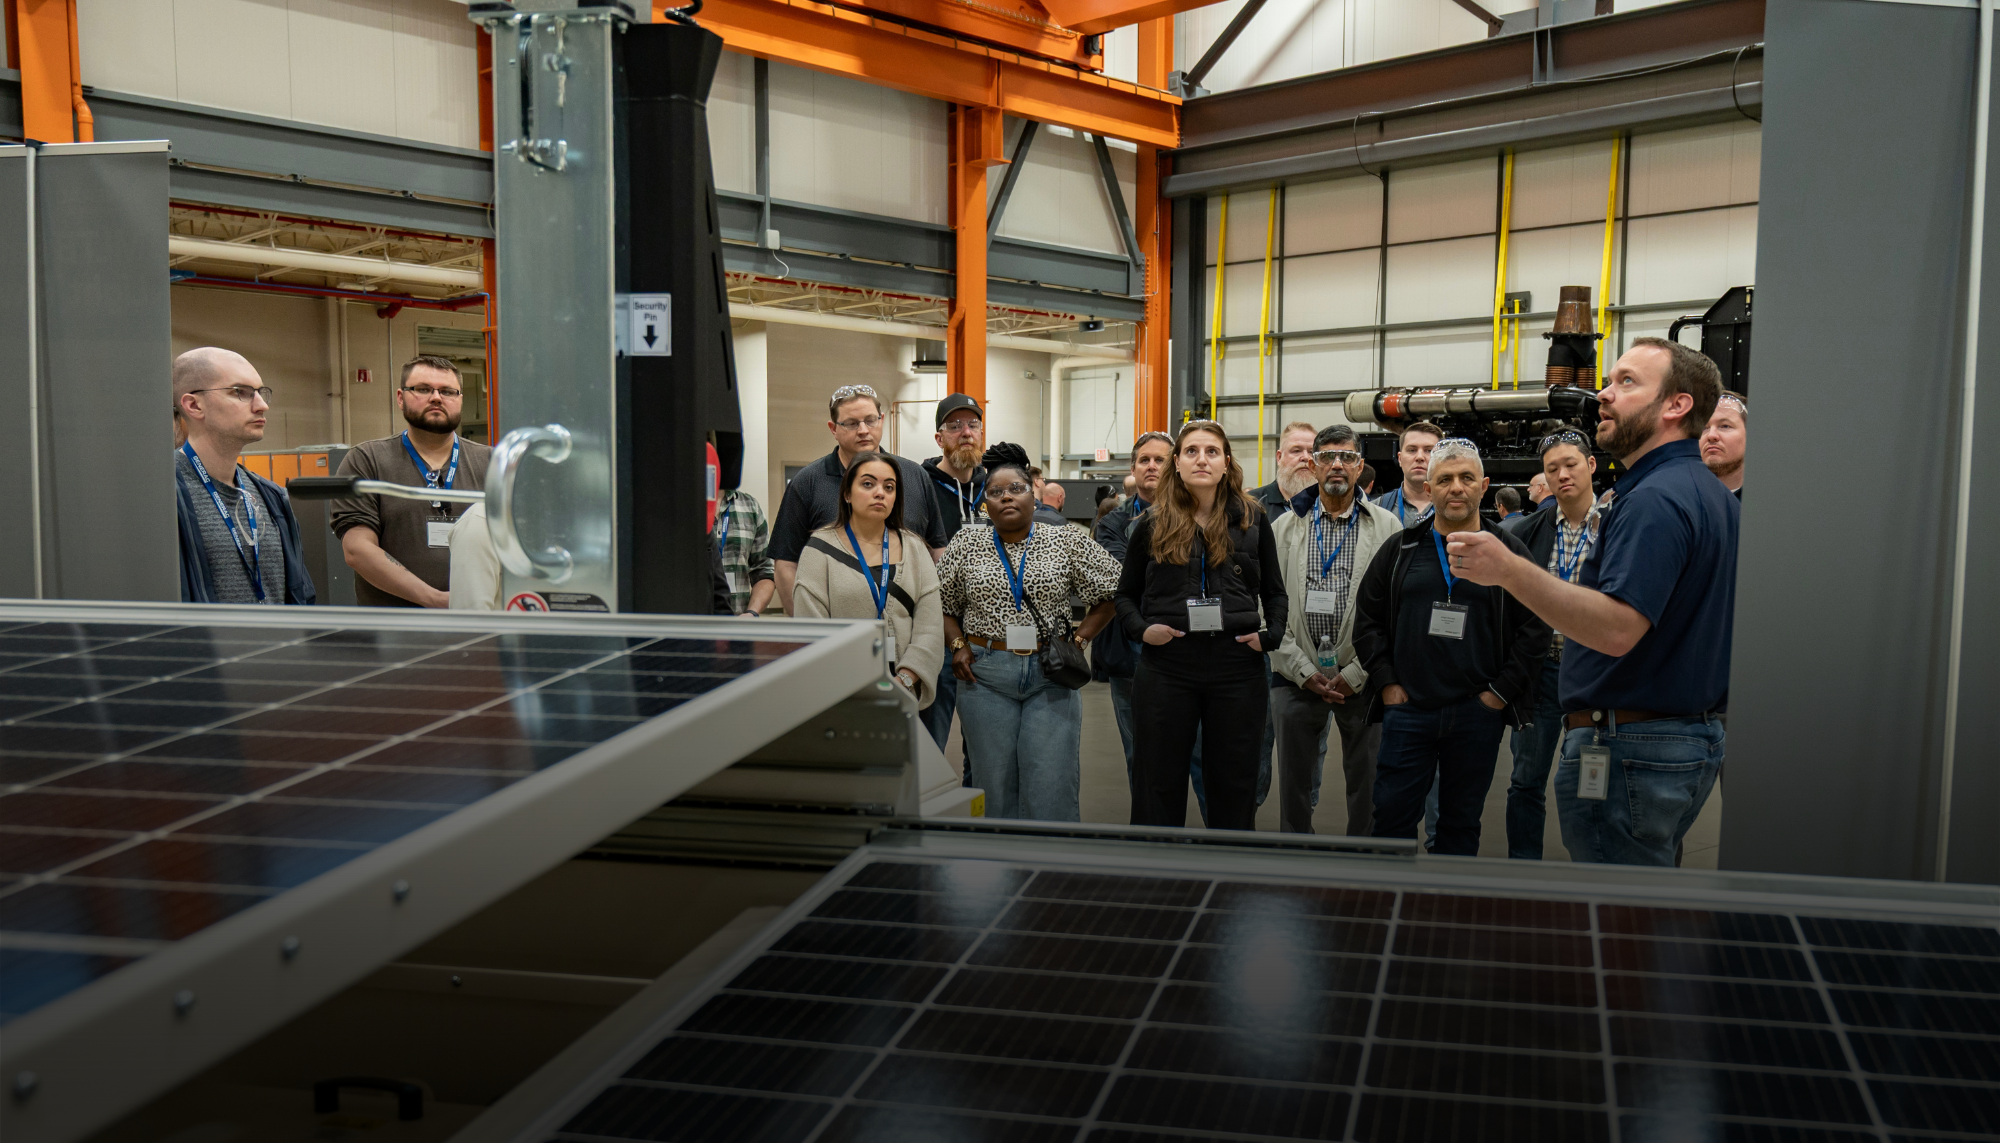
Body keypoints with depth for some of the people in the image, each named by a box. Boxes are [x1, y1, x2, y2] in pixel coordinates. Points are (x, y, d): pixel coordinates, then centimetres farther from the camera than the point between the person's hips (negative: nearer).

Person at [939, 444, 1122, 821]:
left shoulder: (1068, 542, 3)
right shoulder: (966, 544, 6)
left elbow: (1109, 595, 8)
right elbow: (943, 604, 14)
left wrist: (1078, 640, -2)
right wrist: (958, 646, -1)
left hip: (1051, 675, -1)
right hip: (985, 676, 1)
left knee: (1052, 789, -4)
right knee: (993, 786, 6)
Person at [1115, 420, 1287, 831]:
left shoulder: (1252, 520, 8)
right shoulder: (1153, 524, 6)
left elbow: (1274, 592, 14)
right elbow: (1126, 594, 12)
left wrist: (1271, 635, -3)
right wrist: (1141, 628, -6)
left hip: (1237, 668, 1)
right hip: (1166, 668, 0)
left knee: (1234, 788, 8)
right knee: (1159, 786, 5)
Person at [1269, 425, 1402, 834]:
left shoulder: (1386, 526, 3)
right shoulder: (1285, 527, 8)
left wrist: (1354, 675, -8)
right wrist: (1304, 671, -6)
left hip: (1363, 678, -1)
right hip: (1296, 677, 2)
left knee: (1367, 786, 5)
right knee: (1294, 785, 9)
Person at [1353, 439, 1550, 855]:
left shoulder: (1508, 552, 3)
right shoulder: (1401, 549, 7)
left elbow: (1535, 629, 1)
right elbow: (1367, 619, 9)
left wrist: (1500, 692, -5)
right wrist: (1388, 683, 0)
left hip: (1478, 713, 0)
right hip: (1407, 709, 1)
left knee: (1461, 824, 10)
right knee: (1391, 816, 1)